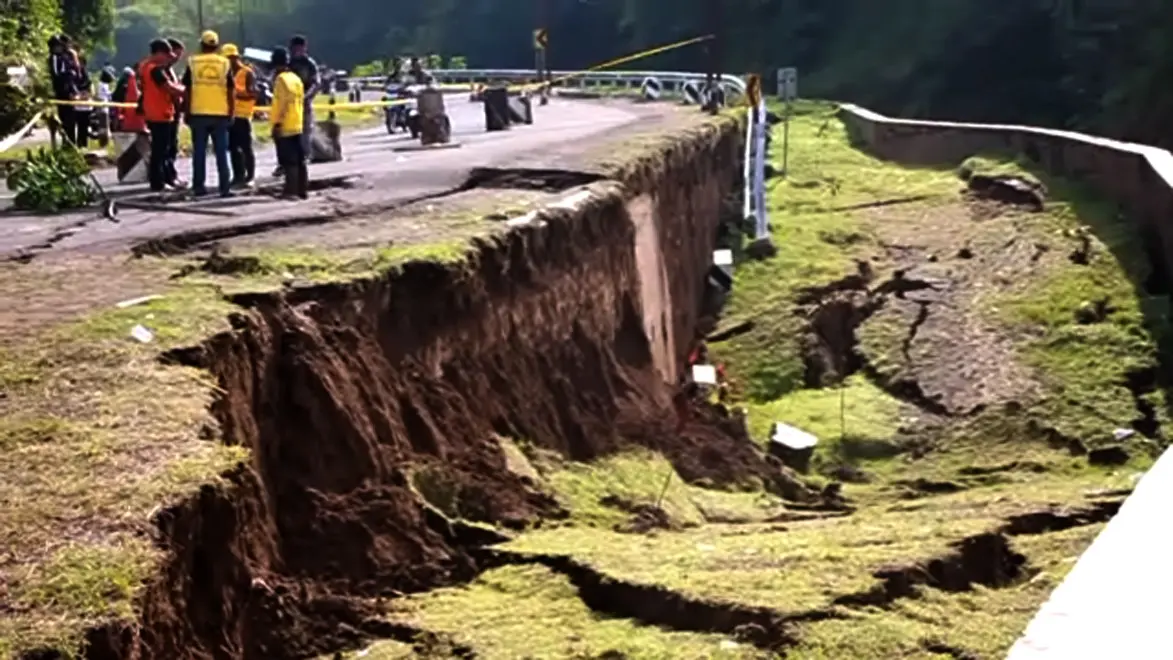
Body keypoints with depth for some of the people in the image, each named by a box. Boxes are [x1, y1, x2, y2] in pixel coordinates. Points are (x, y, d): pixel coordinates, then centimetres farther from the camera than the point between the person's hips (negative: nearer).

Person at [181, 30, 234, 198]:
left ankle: (199, 187, 7)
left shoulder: (193, 62, 1)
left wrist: (186, 112, 9)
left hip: (198, 113, 0)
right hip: (220, 114, 0)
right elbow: (231, 91, 1)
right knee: (221, 152, 3)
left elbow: (187, 91, 2)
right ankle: (225, 188, 0)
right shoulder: (225, 63, 2)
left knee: (199, 152, 7)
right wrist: (231, 112, 8)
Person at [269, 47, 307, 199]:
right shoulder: (296, 78, 14)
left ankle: (291, 191, -9)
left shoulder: (281, 79, -12)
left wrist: (277, 123, -19)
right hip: (297, 125, 9)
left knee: (288, 161, -8)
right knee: (299, 159, 10)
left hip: (285, 126, -8)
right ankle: (302, 190, 13)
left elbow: (283, 103, -19)